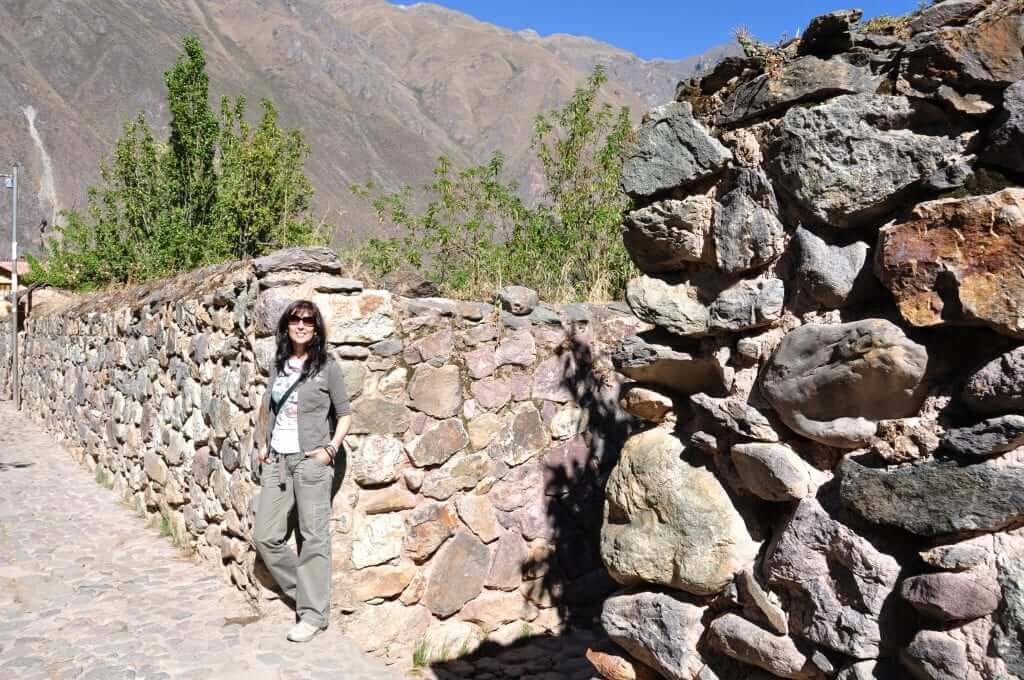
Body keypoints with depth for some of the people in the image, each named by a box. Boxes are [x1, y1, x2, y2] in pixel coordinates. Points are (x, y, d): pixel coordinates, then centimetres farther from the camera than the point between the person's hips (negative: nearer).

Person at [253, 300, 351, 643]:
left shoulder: (327, 367, -4)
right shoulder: (278, 364, 11)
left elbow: (345, 414, -1)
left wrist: (331, 448, -12)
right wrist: (264, 444, 13)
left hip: (311, 460, -6)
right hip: (276, 460, 6)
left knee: (314, 537, -1)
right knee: (265, 535, 7)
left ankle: (313, 614, 9)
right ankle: (304, 591, 26)